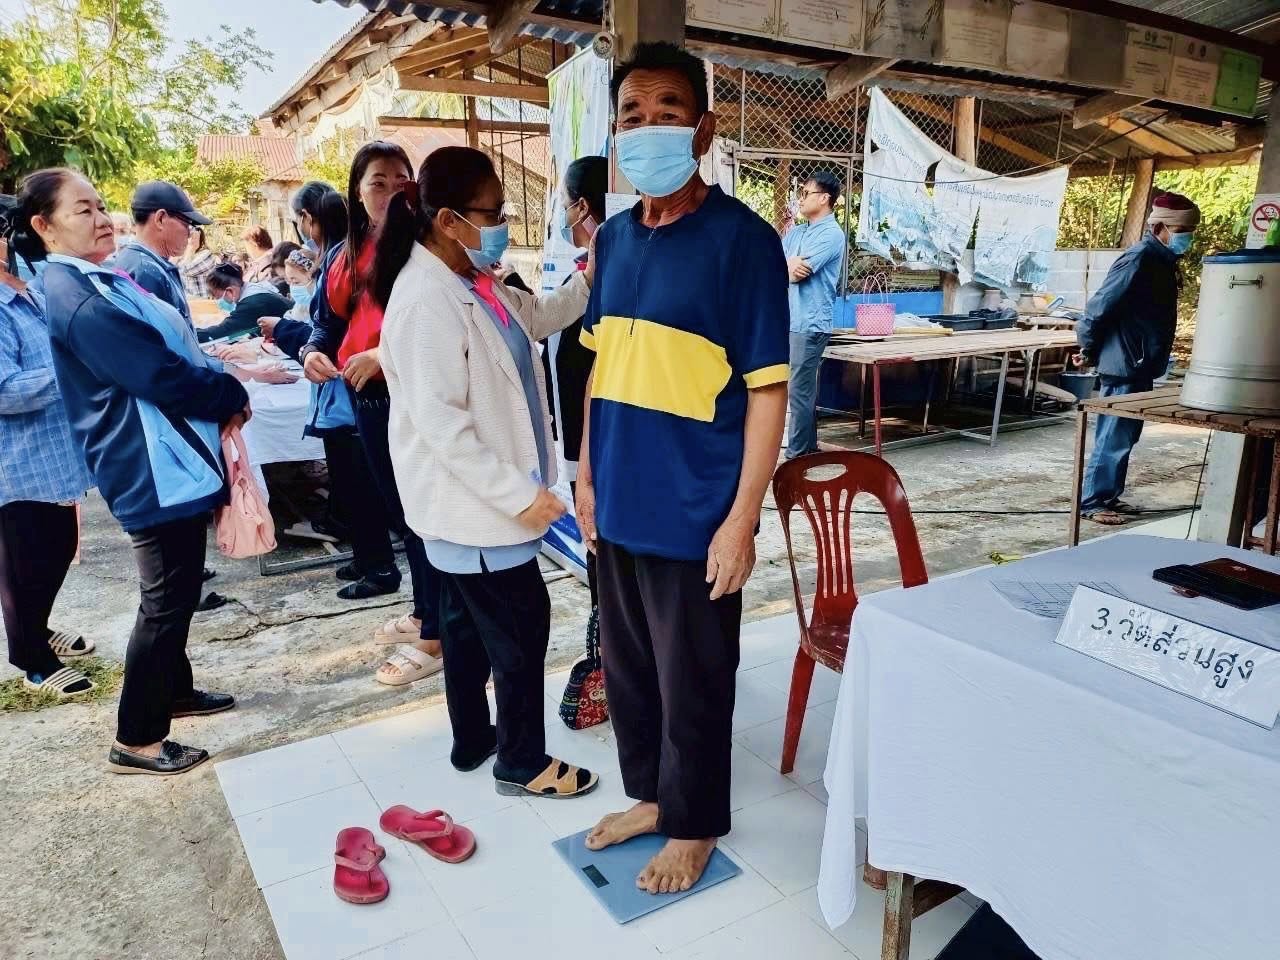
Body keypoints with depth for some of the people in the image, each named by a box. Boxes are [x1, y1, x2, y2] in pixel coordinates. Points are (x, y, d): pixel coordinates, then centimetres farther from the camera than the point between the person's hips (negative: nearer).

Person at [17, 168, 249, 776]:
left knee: (178, 588, 20)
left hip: (170, 457, 10)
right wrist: (232, 396, -9)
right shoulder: (76, 297, -19)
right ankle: (136, 740, 10)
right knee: (168, 597, -3)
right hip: (154, 466, -10)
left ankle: (174, 690, 36)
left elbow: (170, 348, 16)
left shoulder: (100, 282, 14)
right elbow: (161, 374, -23)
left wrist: (219, 378, -1)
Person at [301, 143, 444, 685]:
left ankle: (433, 638, 8)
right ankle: (424, 612, 35)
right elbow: (332, 318, 18)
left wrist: (385, 355, -25)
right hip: (368, 398, 8)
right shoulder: (348, 253, 13)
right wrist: (315, 350, -3)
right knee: (398, 511, 18)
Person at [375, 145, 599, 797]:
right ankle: (522, 763, 20)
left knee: (468, 622, 20)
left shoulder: (476, 283, 7)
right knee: (522, 625, 2)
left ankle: (472, 740, 38)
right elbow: (439, 423, -27)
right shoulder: (426, 300, -23)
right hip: (472, 501, -10)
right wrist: (520, 494, -27)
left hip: (478, 499, 10)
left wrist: (589, 281, 8)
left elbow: (538, 318, 25)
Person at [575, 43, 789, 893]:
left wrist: (742, 518, -16)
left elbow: (768, 388, -13)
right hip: (620, 505, 6)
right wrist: (587, 474, 12)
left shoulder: (742, 238, -12)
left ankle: (694, 824, 34)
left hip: (694, 513, -6)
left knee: (692, 684, 11)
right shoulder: (614, 237, 7)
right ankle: (650, 793, 43)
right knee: (627, 666, 20)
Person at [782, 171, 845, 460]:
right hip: (787, 321, 8)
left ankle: (797, 455, 1)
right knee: (804, 391, 14)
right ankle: (808, 449, 23)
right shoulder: (795, 232, 18)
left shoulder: (831, 234, -8)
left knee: (800, 391, -6)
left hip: (809, 324, -8)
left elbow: (795, 273, -15)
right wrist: (791, 264, -11)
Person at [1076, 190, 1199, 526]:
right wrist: (1088, 351, -9)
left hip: (1140, 367, 10)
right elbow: (1100, 306, -19)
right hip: (1123, 366, -10)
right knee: (1113, 438, -4)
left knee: (1125, 437, 15)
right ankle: (1091, 502, 3)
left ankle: (1109, 496, 24)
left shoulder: (1162, 260, 12)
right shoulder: (1139, 259, -17)